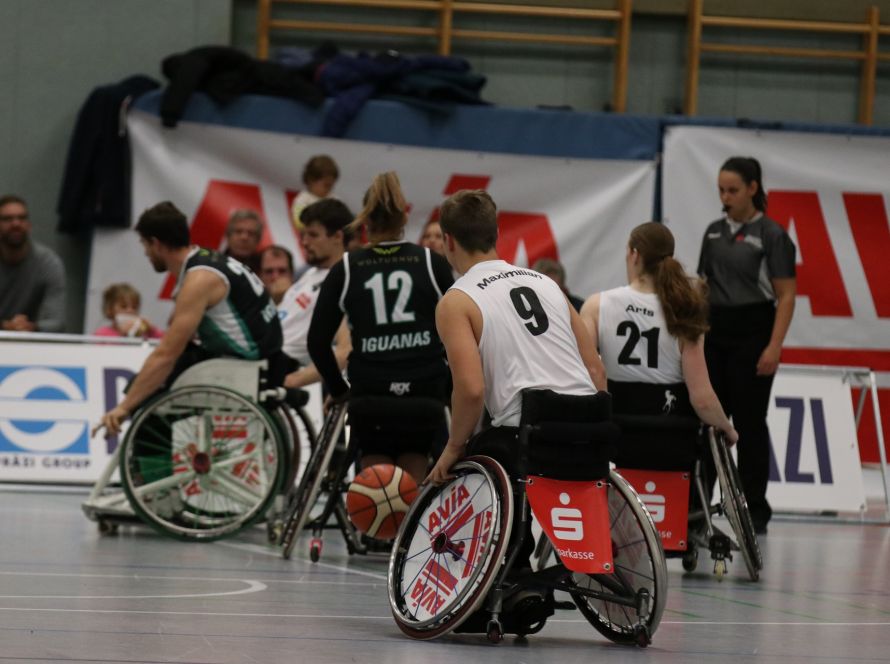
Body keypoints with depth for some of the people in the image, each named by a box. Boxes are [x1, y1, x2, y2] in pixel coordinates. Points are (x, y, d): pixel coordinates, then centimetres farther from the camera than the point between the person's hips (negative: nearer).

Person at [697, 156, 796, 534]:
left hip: (751, 332, -5)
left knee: (748, 421, -1)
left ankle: (755, 512, 6)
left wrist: (774, 346, -17)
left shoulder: (771, 235, -7)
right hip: (714, 331, 5)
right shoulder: (715, 232, 10)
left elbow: (786, 295, -9)